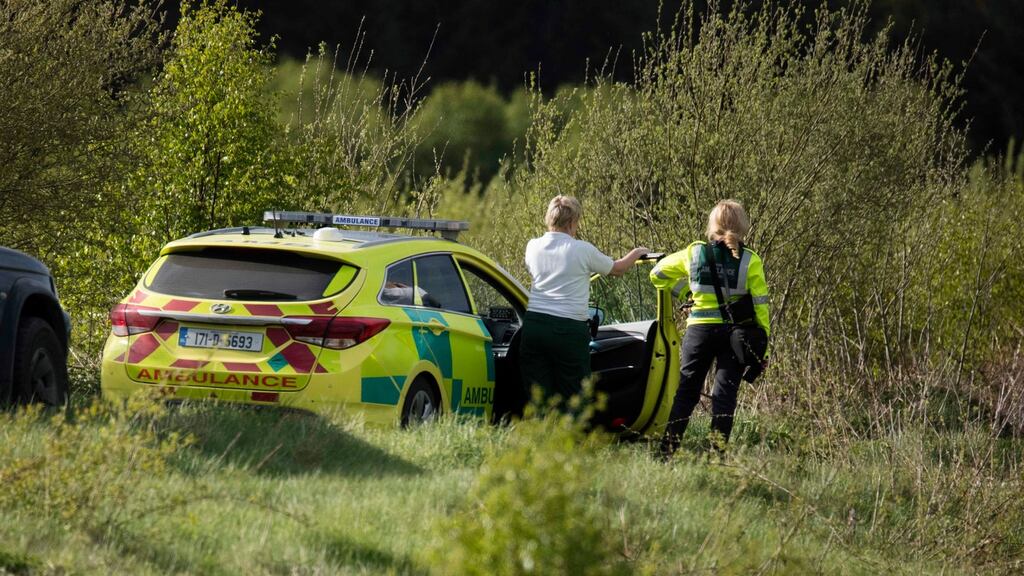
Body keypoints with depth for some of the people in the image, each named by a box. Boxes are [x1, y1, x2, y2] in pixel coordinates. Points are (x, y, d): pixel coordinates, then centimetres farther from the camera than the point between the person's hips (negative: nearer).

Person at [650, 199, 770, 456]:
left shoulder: (694, 253, 0)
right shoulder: (750, 261, -5)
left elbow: (658, 273, 12)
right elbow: (760, 305, -4)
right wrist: (763, 347, 1)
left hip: (699, 330, 1)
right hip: (735, 334, -1)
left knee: (686, 390, 10)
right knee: (725, 392, 4)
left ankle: (667, 449, 7)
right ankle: (717, 452, -2)